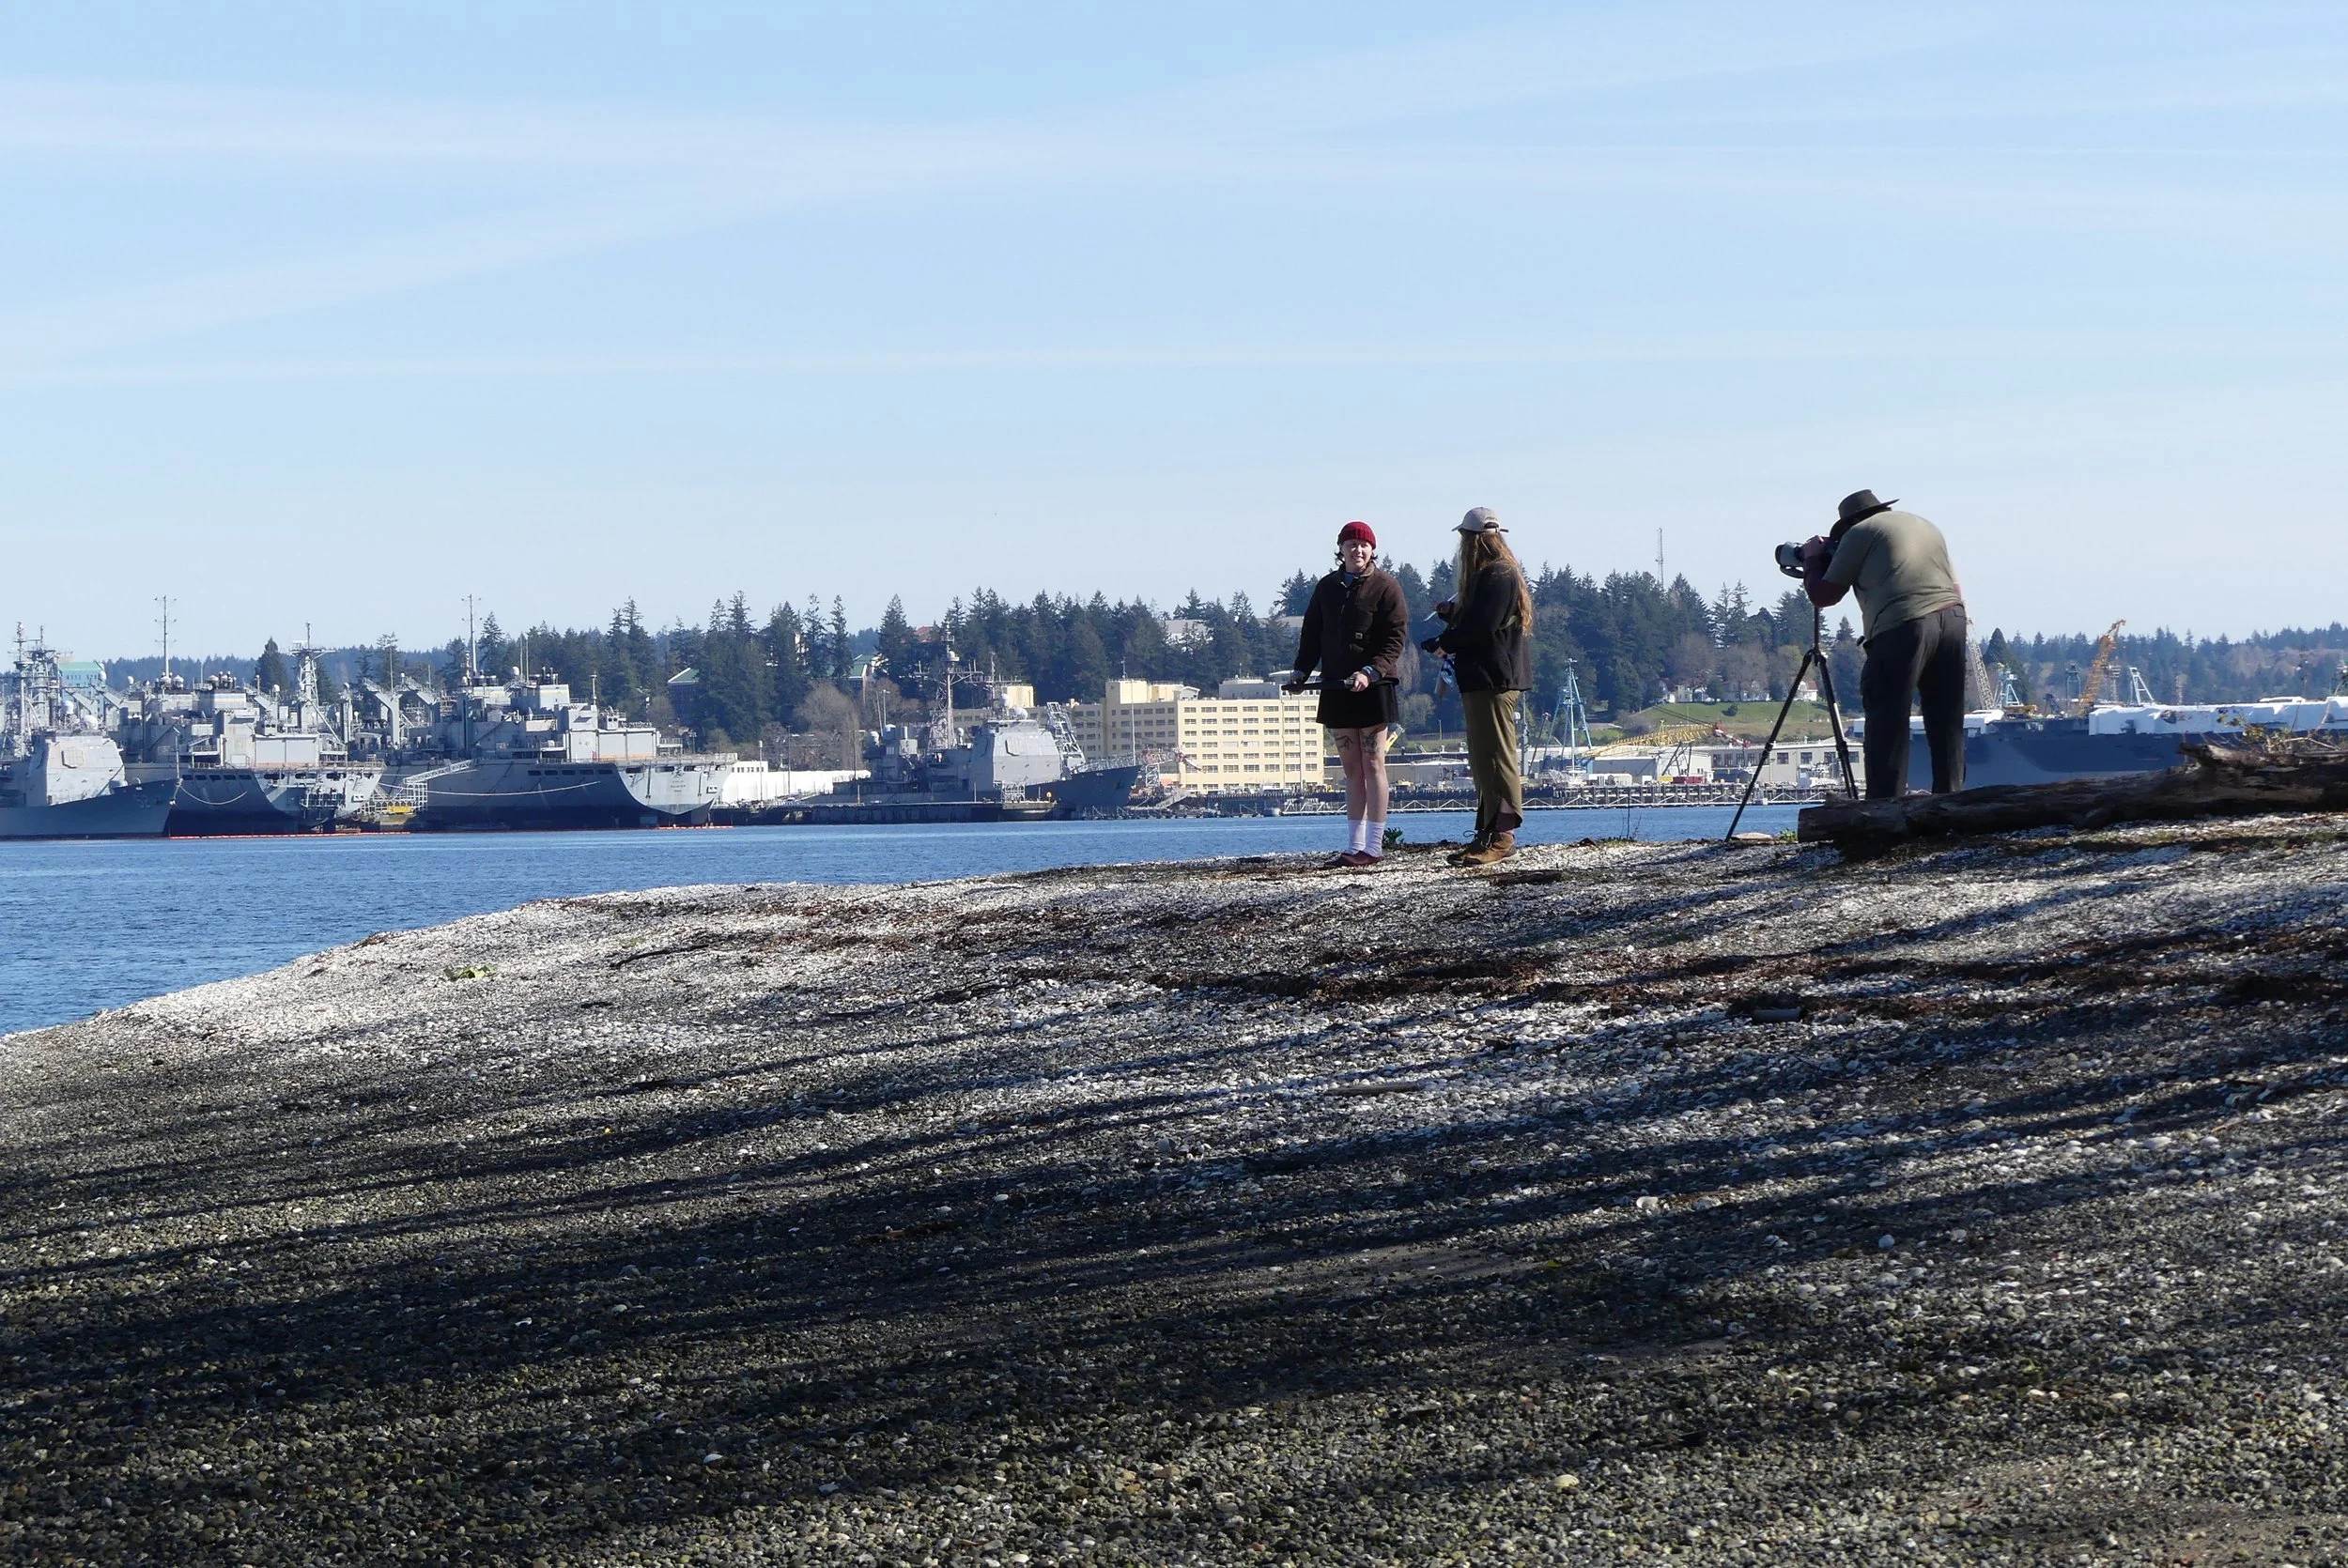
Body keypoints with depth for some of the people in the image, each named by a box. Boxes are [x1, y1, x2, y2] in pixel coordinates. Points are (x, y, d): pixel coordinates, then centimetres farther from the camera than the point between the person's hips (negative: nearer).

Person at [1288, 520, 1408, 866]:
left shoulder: (1385, 586, -3)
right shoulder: (1327, 588, 13)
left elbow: (1396, 637, -8)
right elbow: (1311, 633, 17)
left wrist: (1371, 672, -21)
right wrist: (1301, 671, 4)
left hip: (1373, 688, -5)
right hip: (1336, 689, 5)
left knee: (1372, 765, -5)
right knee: (1352, 769, 8)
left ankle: (1373, 847, -5)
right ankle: (1354, 847, 10)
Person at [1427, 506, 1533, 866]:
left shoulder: (1497, 575, -13)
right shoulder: (1488, 573, 19)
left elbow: (1482, 627, -20)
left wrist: (1442, 643, -8)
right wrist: (1450, 612, 4)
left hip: (1492, 678, -11)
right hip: (1482, 678, 11)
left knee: (1495, 756, -11)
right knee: (1483, 758, 12)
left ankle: (1502, 836, -12)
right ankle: (1488, 834, 16)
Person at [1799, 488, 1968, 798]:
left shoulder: (1859, 533, 9)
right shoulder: (1928, 527, 29)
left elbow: (1823, 595, 11)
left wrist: (1813, 558, 28)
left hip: (1902, 627, -6)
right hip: (1953, 620, 6)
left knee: (1888, 729, -3)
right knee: (1947, 729, 13)